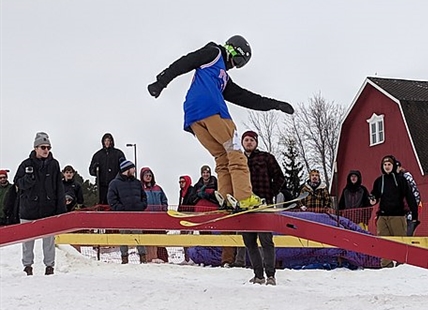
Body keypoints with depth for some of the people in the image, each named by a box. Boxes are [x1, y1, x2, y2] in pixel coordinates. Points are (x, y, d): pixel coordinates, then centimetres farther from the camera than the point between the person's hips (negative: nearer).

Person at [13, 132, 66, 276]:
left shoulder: (54, 164, 3)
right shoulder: (26, 164, -1)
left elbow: (59, 188, 4)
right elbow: (17, 182, 3)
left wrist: (61, 208, 1)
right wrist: (27, 180, -19)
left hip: (48, 208, 0)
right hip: (29, 208, 0)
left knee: (49, 238, 5)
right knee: (27, 238, 7)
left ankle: (50, 265, 15)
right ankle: (28, 265, 20)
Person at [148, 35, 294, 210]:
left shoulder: (225, 80, 36)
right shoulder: (213, 53, 16)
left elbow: (245, 98, 32)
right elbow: (185, 63, 4)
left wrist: (275, 104, 32)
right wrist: (162, 81, -7)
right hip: (212, 109, -8)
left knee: (222, 157, 5)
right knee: (234, 152, -8)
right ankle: (245, 198, -17)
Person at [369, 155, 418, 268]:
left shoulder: (400, 179, 3)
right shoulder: (378, 181, 14)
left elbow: (409, 197, -1)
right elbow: (375, 195, 25)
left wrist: (414, 214, -7)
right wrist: (373, 200, 0)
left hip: (398, 215, -4)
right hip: (383, 216, 4)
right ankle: (386, 264, 3)